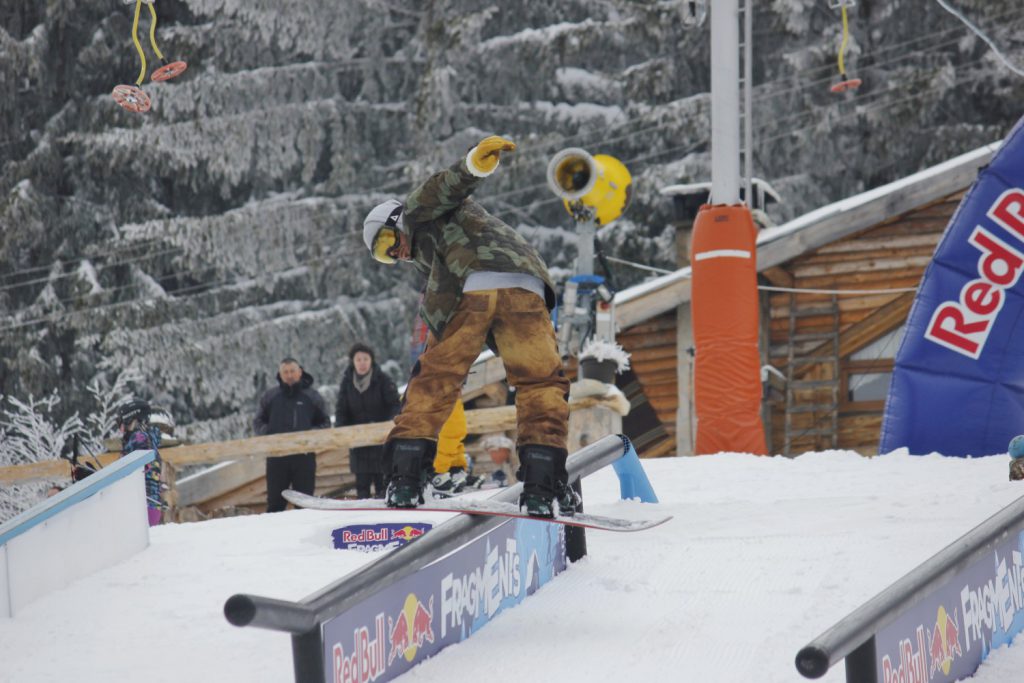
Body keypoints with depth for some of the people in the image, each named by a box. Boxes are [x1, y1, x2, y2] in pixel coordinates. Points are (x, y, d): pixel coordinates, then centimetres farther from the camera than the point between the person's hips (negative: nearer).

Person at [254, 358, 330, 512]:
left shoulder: (312, 396, 7)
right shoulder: (270, 396, 9)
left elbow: (325, 423, 10)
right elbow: (258, 421, 15)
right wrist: (266, 432, -6)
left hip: (304, 454, -1)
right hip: (277, 455, 1)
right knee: (275, 500, 2)